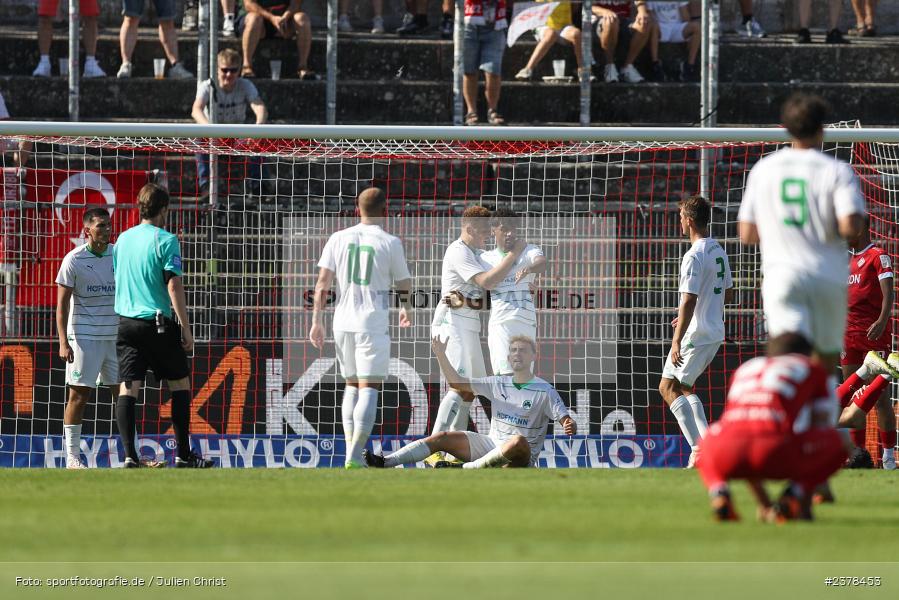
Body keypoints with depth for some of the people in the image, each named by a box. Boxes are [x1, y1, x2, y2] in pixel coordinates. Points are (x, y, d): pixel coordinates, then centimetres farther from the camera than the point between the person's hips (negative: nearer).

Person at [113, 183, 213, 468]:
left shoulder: (123, 239, 10)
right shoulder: (165, 240, -9)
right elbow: (174, 286, -12)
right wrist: (185, 329, -9)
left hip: (126, 323, 5)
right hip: (158, 324, -5)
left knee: (128, 389, -1)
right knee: (180, 384, 10)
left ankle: (129, 455, -11)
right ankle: (183, 454, 11)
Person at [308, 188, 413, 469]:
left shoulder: (339, 239, 5)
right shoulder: (390, 243, -3)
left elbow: (323, 282, 2)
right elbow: (404, 284, 8)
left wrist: (316, 321, 7)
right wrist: (406, 309, 29)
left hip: (343, 322, 4)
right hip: (373, 323, -4)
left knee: (351, 385, 17)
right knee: (369, 388, -5)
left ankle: (351, 451, 15)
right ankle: (355, 455, -16)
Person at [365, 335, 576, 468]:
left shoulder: (545, 391, -3)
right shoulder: (499, 384, 13)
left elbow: (565, 420, -8)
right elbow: (457, 383, 16)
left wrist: (570, 426, -32)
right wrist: (441, 355, 5)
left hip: (522, 458, -6)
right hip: (492, 445, 6)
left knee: (518, 441, -41)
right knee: (443, 437, -8)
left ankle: (464, 469, -39)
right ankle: (385, 463, -21)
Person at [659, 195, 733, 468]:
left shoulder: (694, 256, -18)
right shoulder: (718, 251, 11)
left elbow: (688, 302, -23)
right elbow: (728, 294, 21)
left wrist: (677, 341, -23)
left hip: (696, 334, -9)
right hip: (715, 333, 9)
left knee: (668, 387, -4)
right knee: (683, 386, 20)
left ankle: (698, 450, -13)